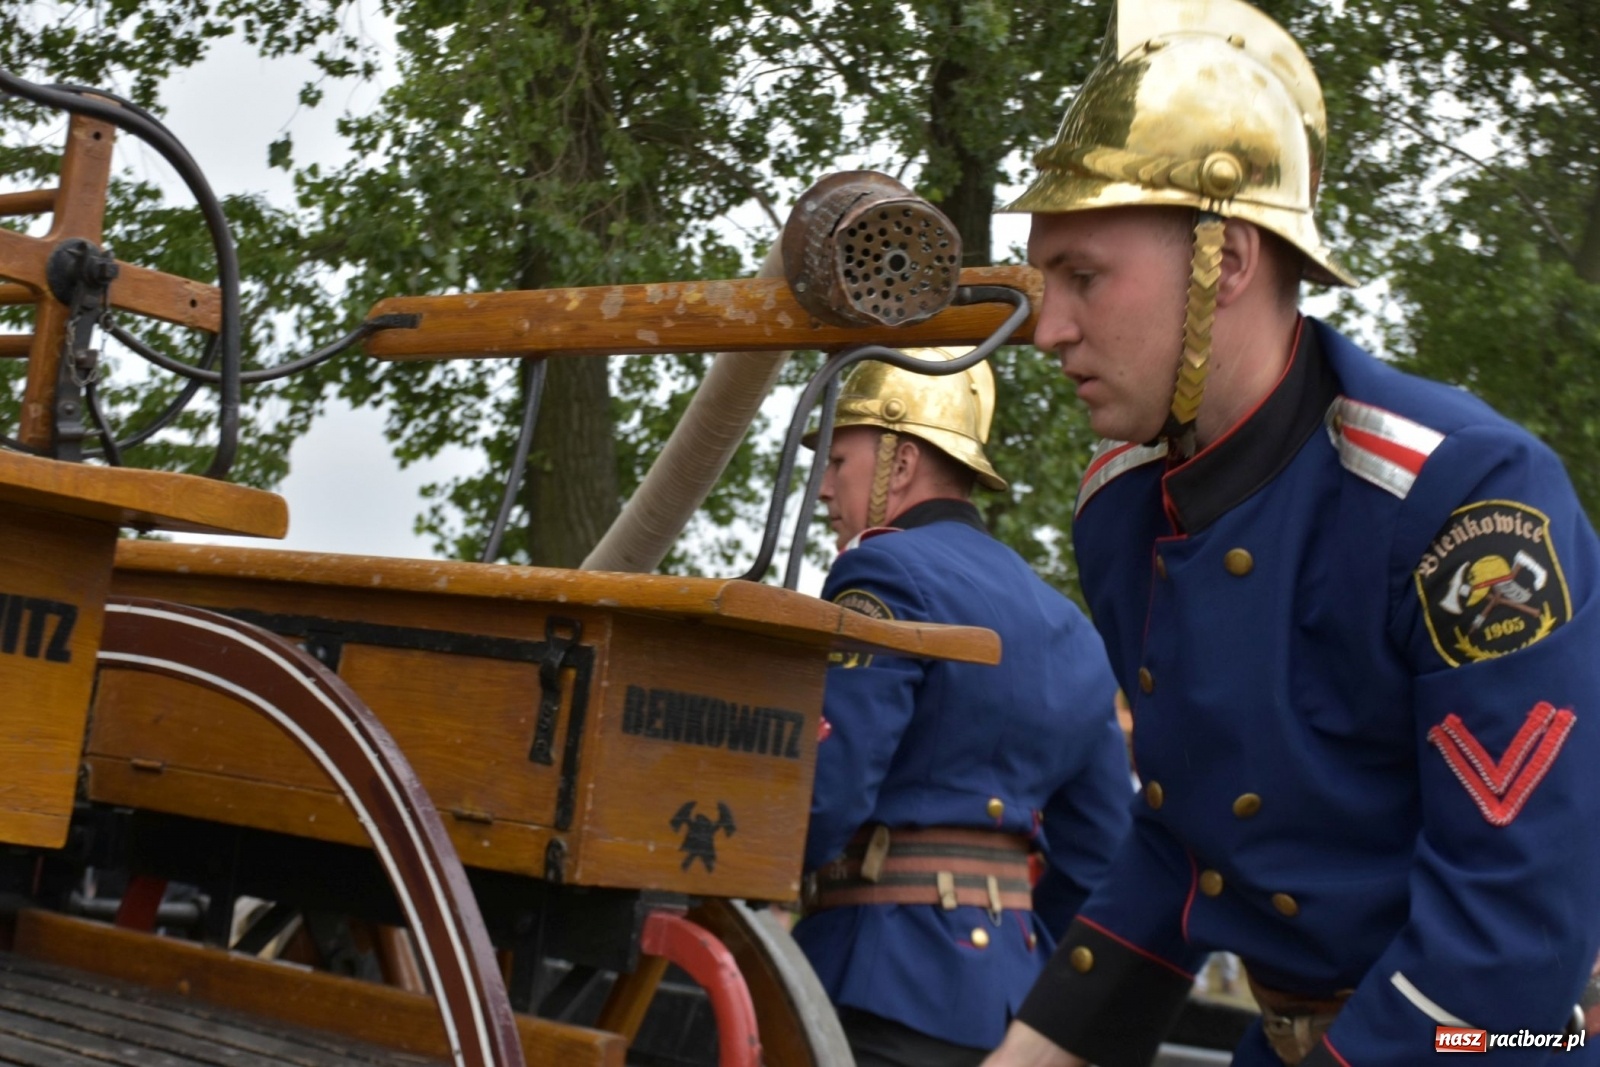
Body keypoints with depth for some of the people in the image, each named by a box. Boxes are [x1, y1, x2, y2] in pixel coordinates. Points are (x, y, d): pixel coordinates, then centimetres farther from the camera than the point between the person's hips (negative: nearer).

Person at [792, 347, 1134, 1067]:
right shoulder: (1067, 628, 18)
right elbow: (1100, 852, 16)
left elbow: (820, 791, -18)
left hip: (887, 982, -9)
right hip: (1007, 983, 9)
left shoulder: (886, 575, -7)